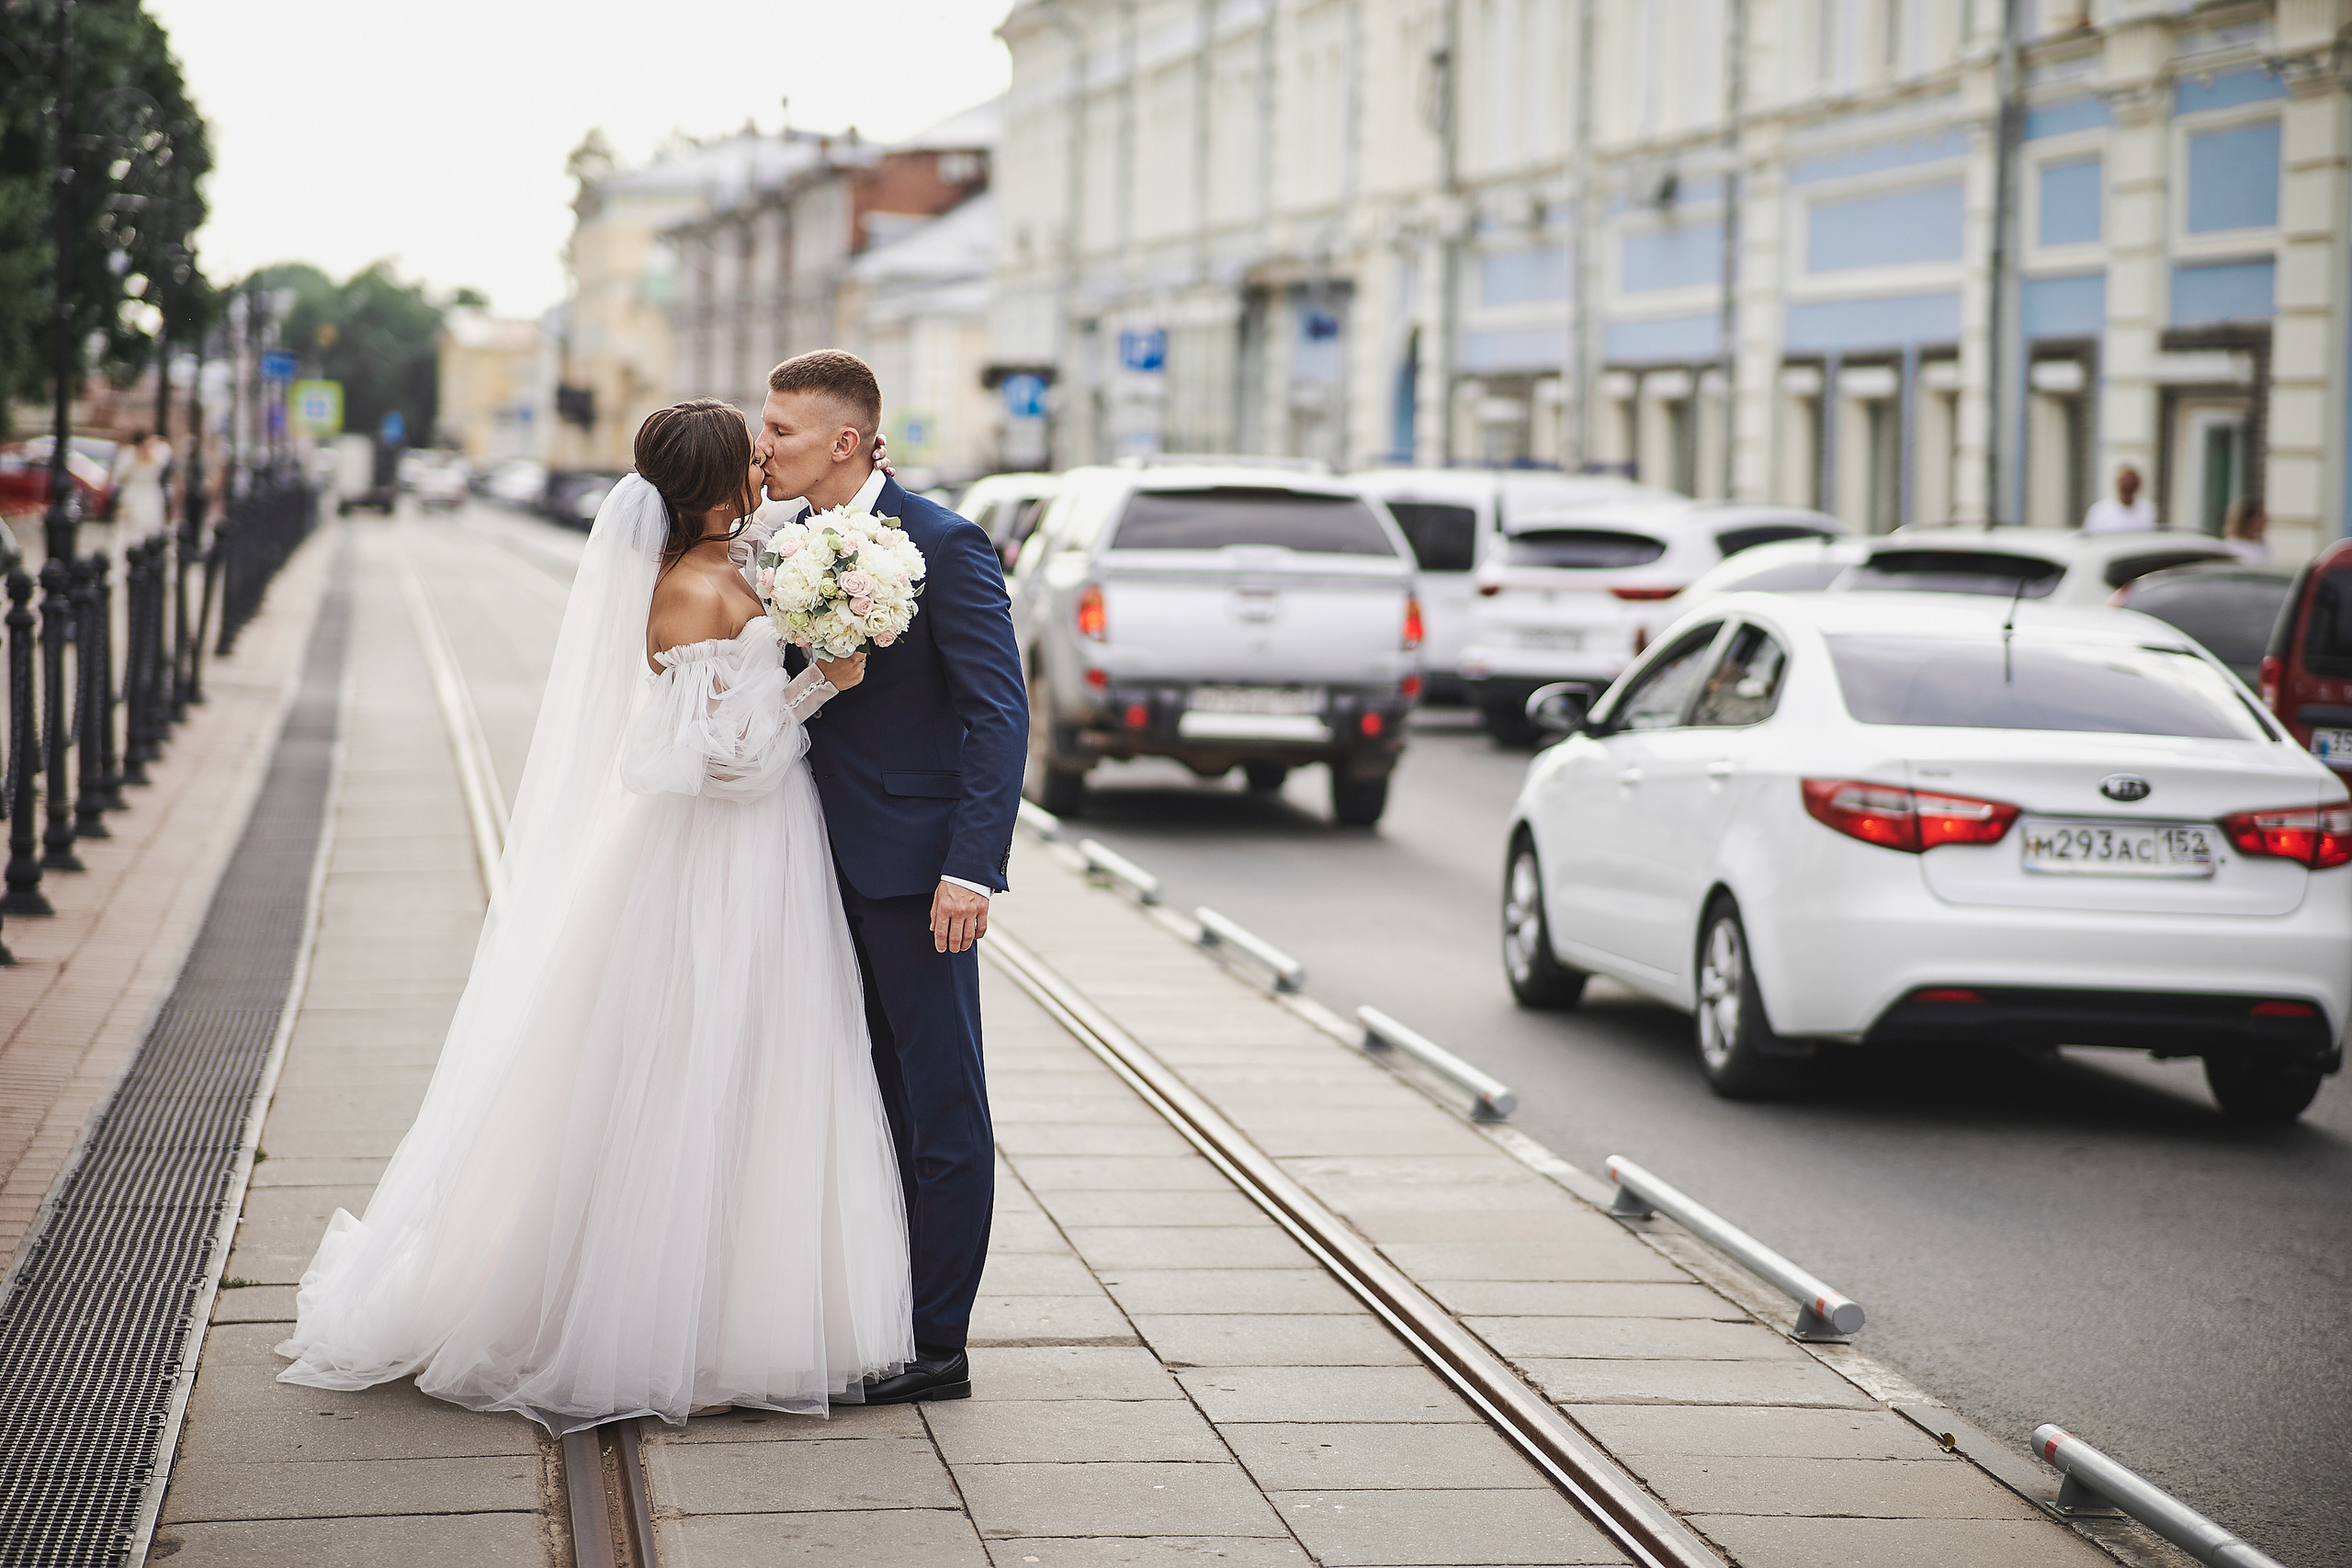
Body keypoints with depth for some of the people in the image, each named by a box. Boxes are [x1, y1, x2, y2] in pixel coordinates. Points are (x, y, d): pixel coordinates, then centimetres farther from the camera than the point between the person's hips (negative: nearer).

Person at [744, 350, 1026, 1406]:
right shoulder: (787, 543, 9)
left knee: (940, 1107, 1)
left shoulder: (943, 546, -13)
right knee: (872, 1099, 15)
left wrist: (971, 867, -22)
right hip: (830, 862, 8)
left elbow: (999, 714, -16)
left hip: (912, 866, -7)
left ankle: (938, 1345, 6)